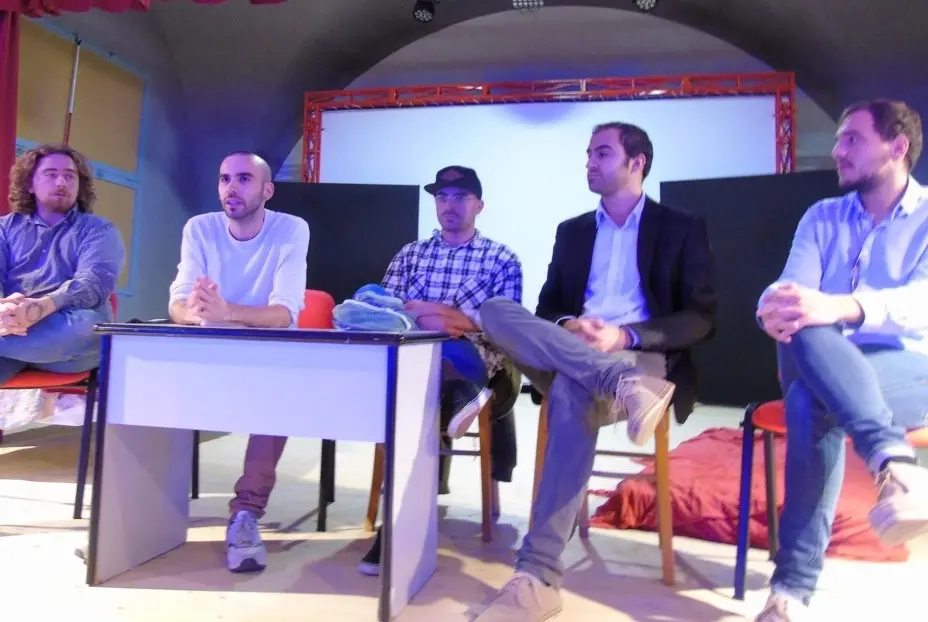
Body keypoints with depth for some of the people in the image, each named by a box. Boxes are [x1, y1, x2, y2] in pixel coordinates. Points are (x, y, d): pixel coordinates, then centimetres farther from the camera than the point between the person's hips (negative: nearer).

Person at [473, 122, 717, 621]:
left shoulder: (681, 228, 12)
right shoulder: (571, 231, 23)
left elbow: (701, 318, 1)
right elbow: (546, 308, 17)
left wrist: (625, 336, -15)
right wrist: (568, 327, -10)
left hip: (643, 356, -3)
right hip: (568, 354, 4)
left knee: (572, 390, -39)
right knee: (494, 311, -25)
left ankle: (539, 576, -36)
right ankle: (627, 387, -39)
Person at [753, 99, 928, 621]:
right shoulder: (823, 217, 16)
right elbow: (793, 288, 0)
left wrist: (842, 308, -36)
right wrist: (778, 306, -26)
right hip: (817, 366, 3)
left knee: (812, 399, -36)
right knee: (804, 333, -35)